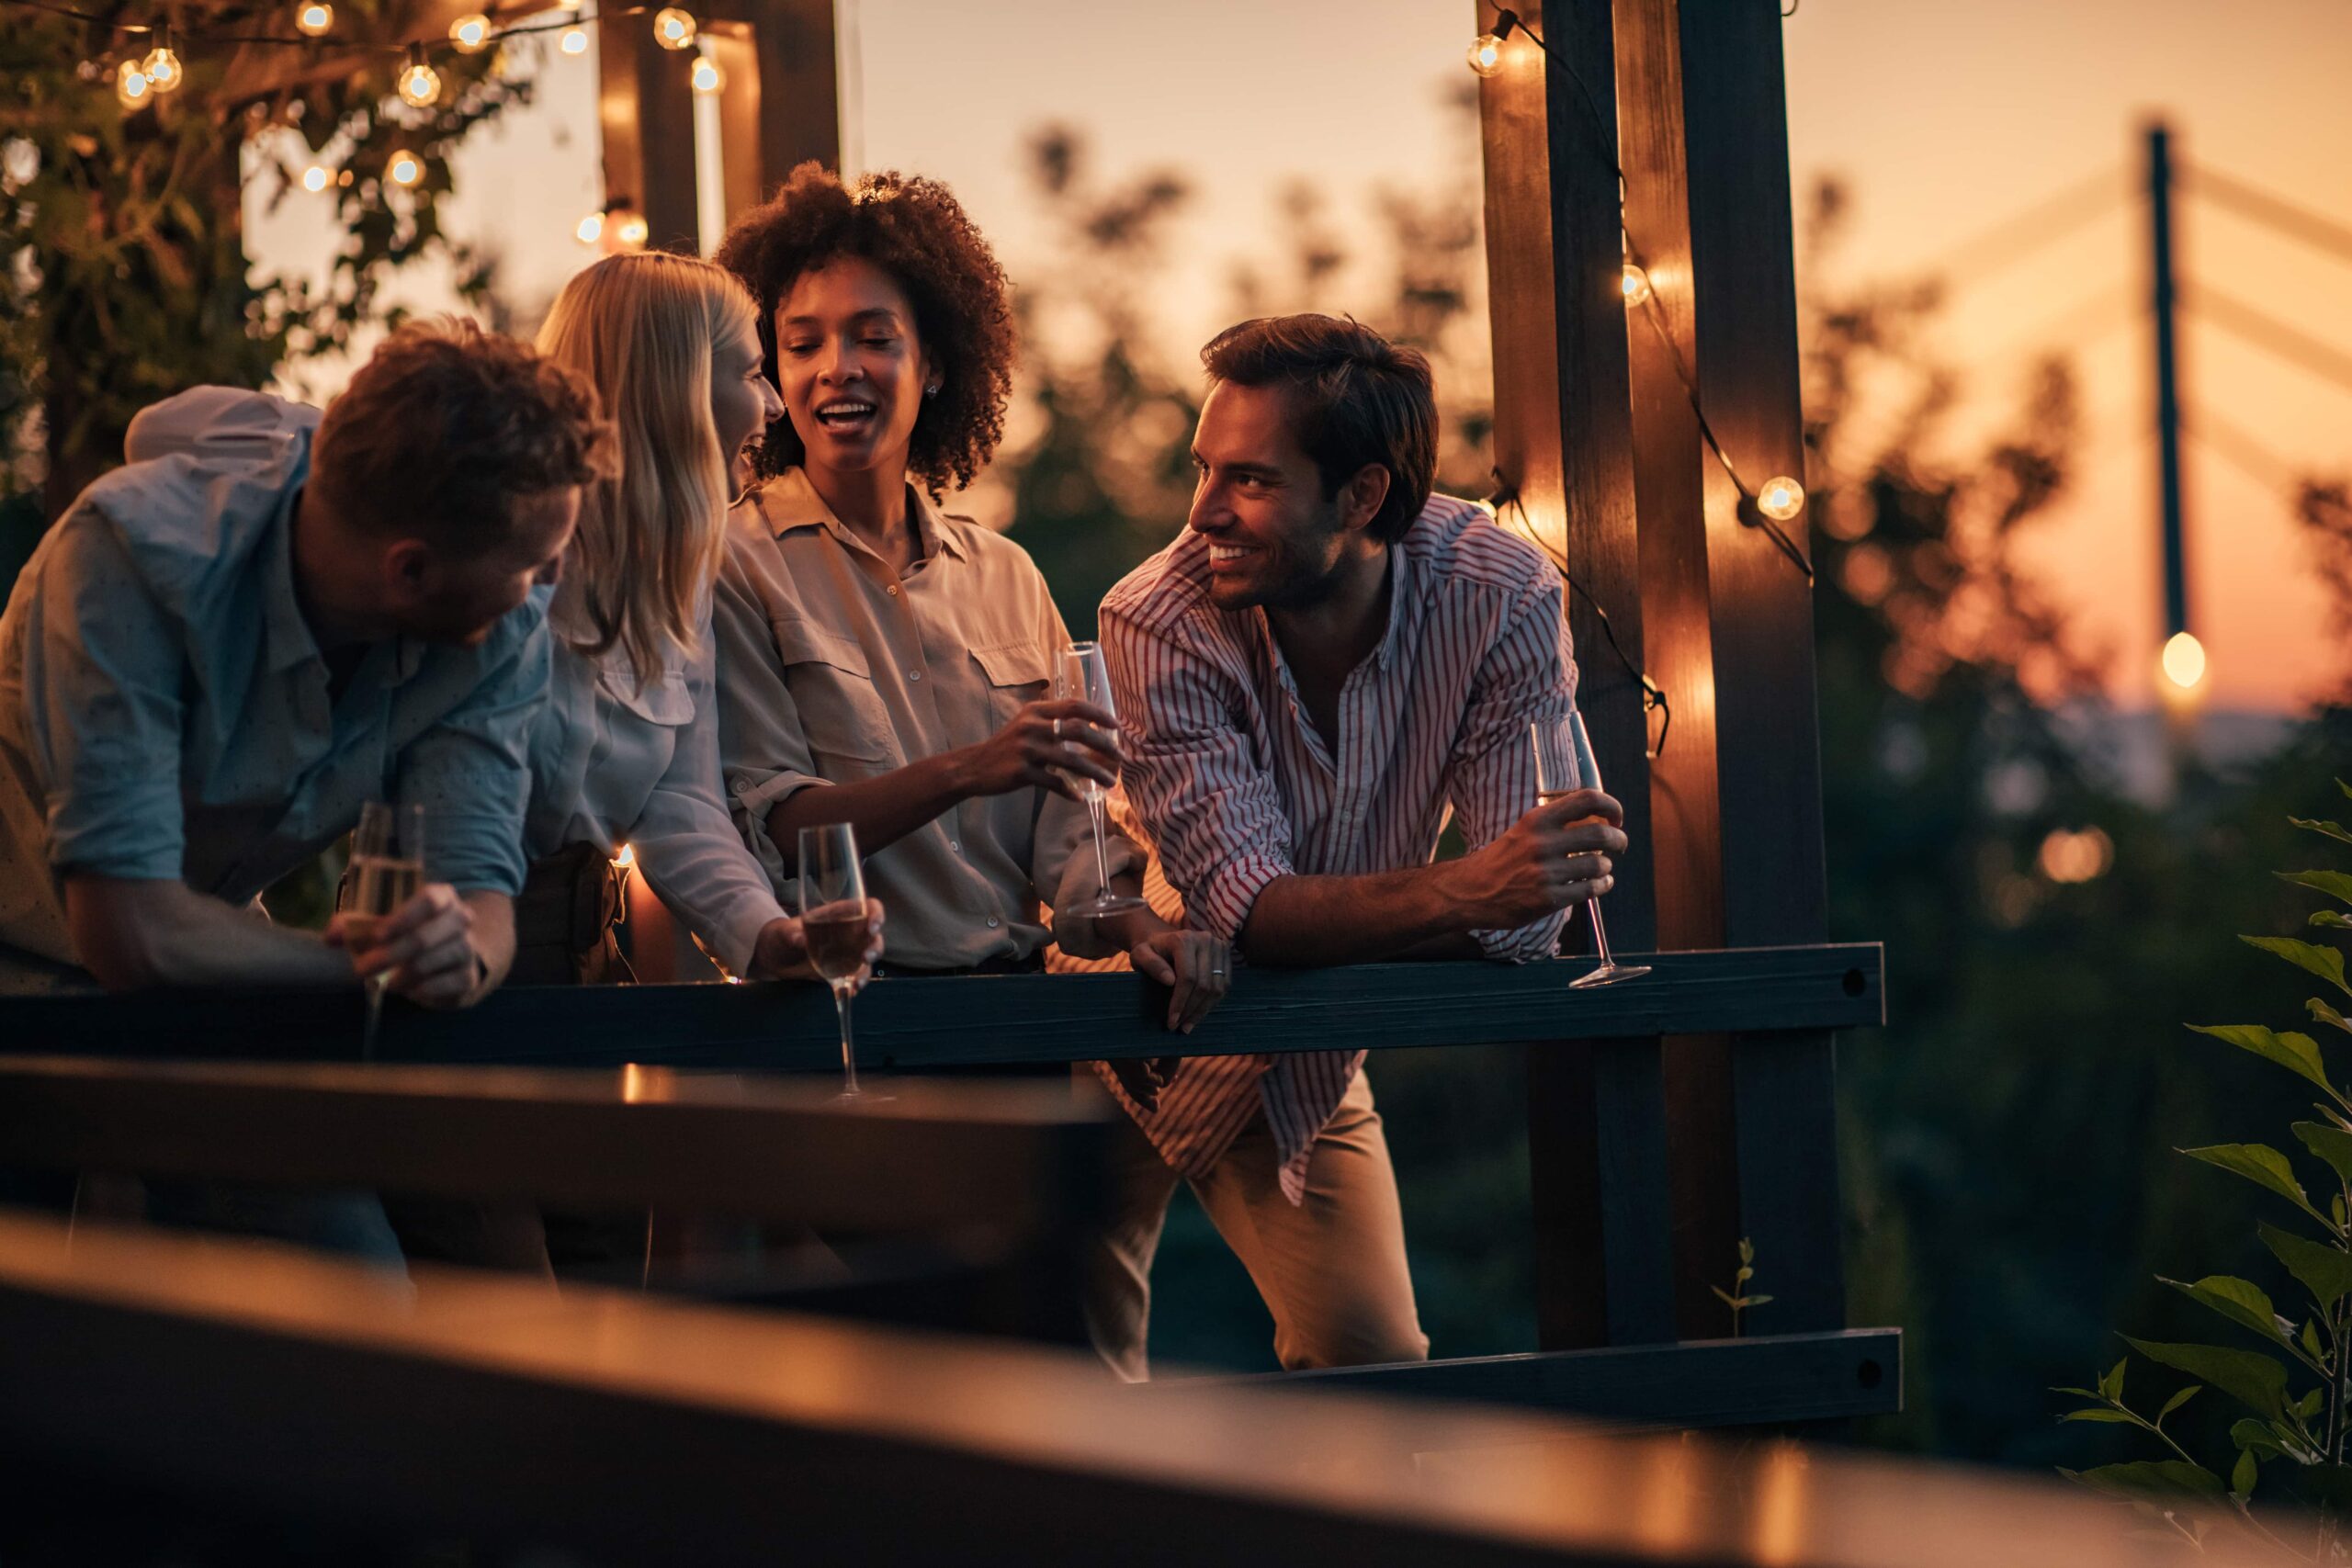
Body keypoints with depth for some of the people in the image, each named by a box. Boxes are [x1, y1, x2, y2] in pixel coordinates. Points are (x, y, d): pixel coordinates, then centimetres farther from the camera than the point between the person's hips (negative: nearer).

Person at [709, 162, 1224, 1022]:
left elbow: (1062, 820, 12)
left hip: (1014, 997, 5)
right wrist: (966, 770, -21)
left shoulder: (1005, 575, 17)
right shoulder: (736, 569, 1)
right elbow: (762, 829, -9)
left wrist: (1138, 927, -9)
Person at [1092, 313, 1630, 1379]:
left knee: (1374, 1368, 0)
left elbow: (1523, 915, -24)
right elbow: (1248, 906, -35)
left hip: (1310, 1070, 2)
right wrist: (1464, 893, -52)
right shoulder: (1159, 622, -28)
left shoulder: (1502, 598, -23)